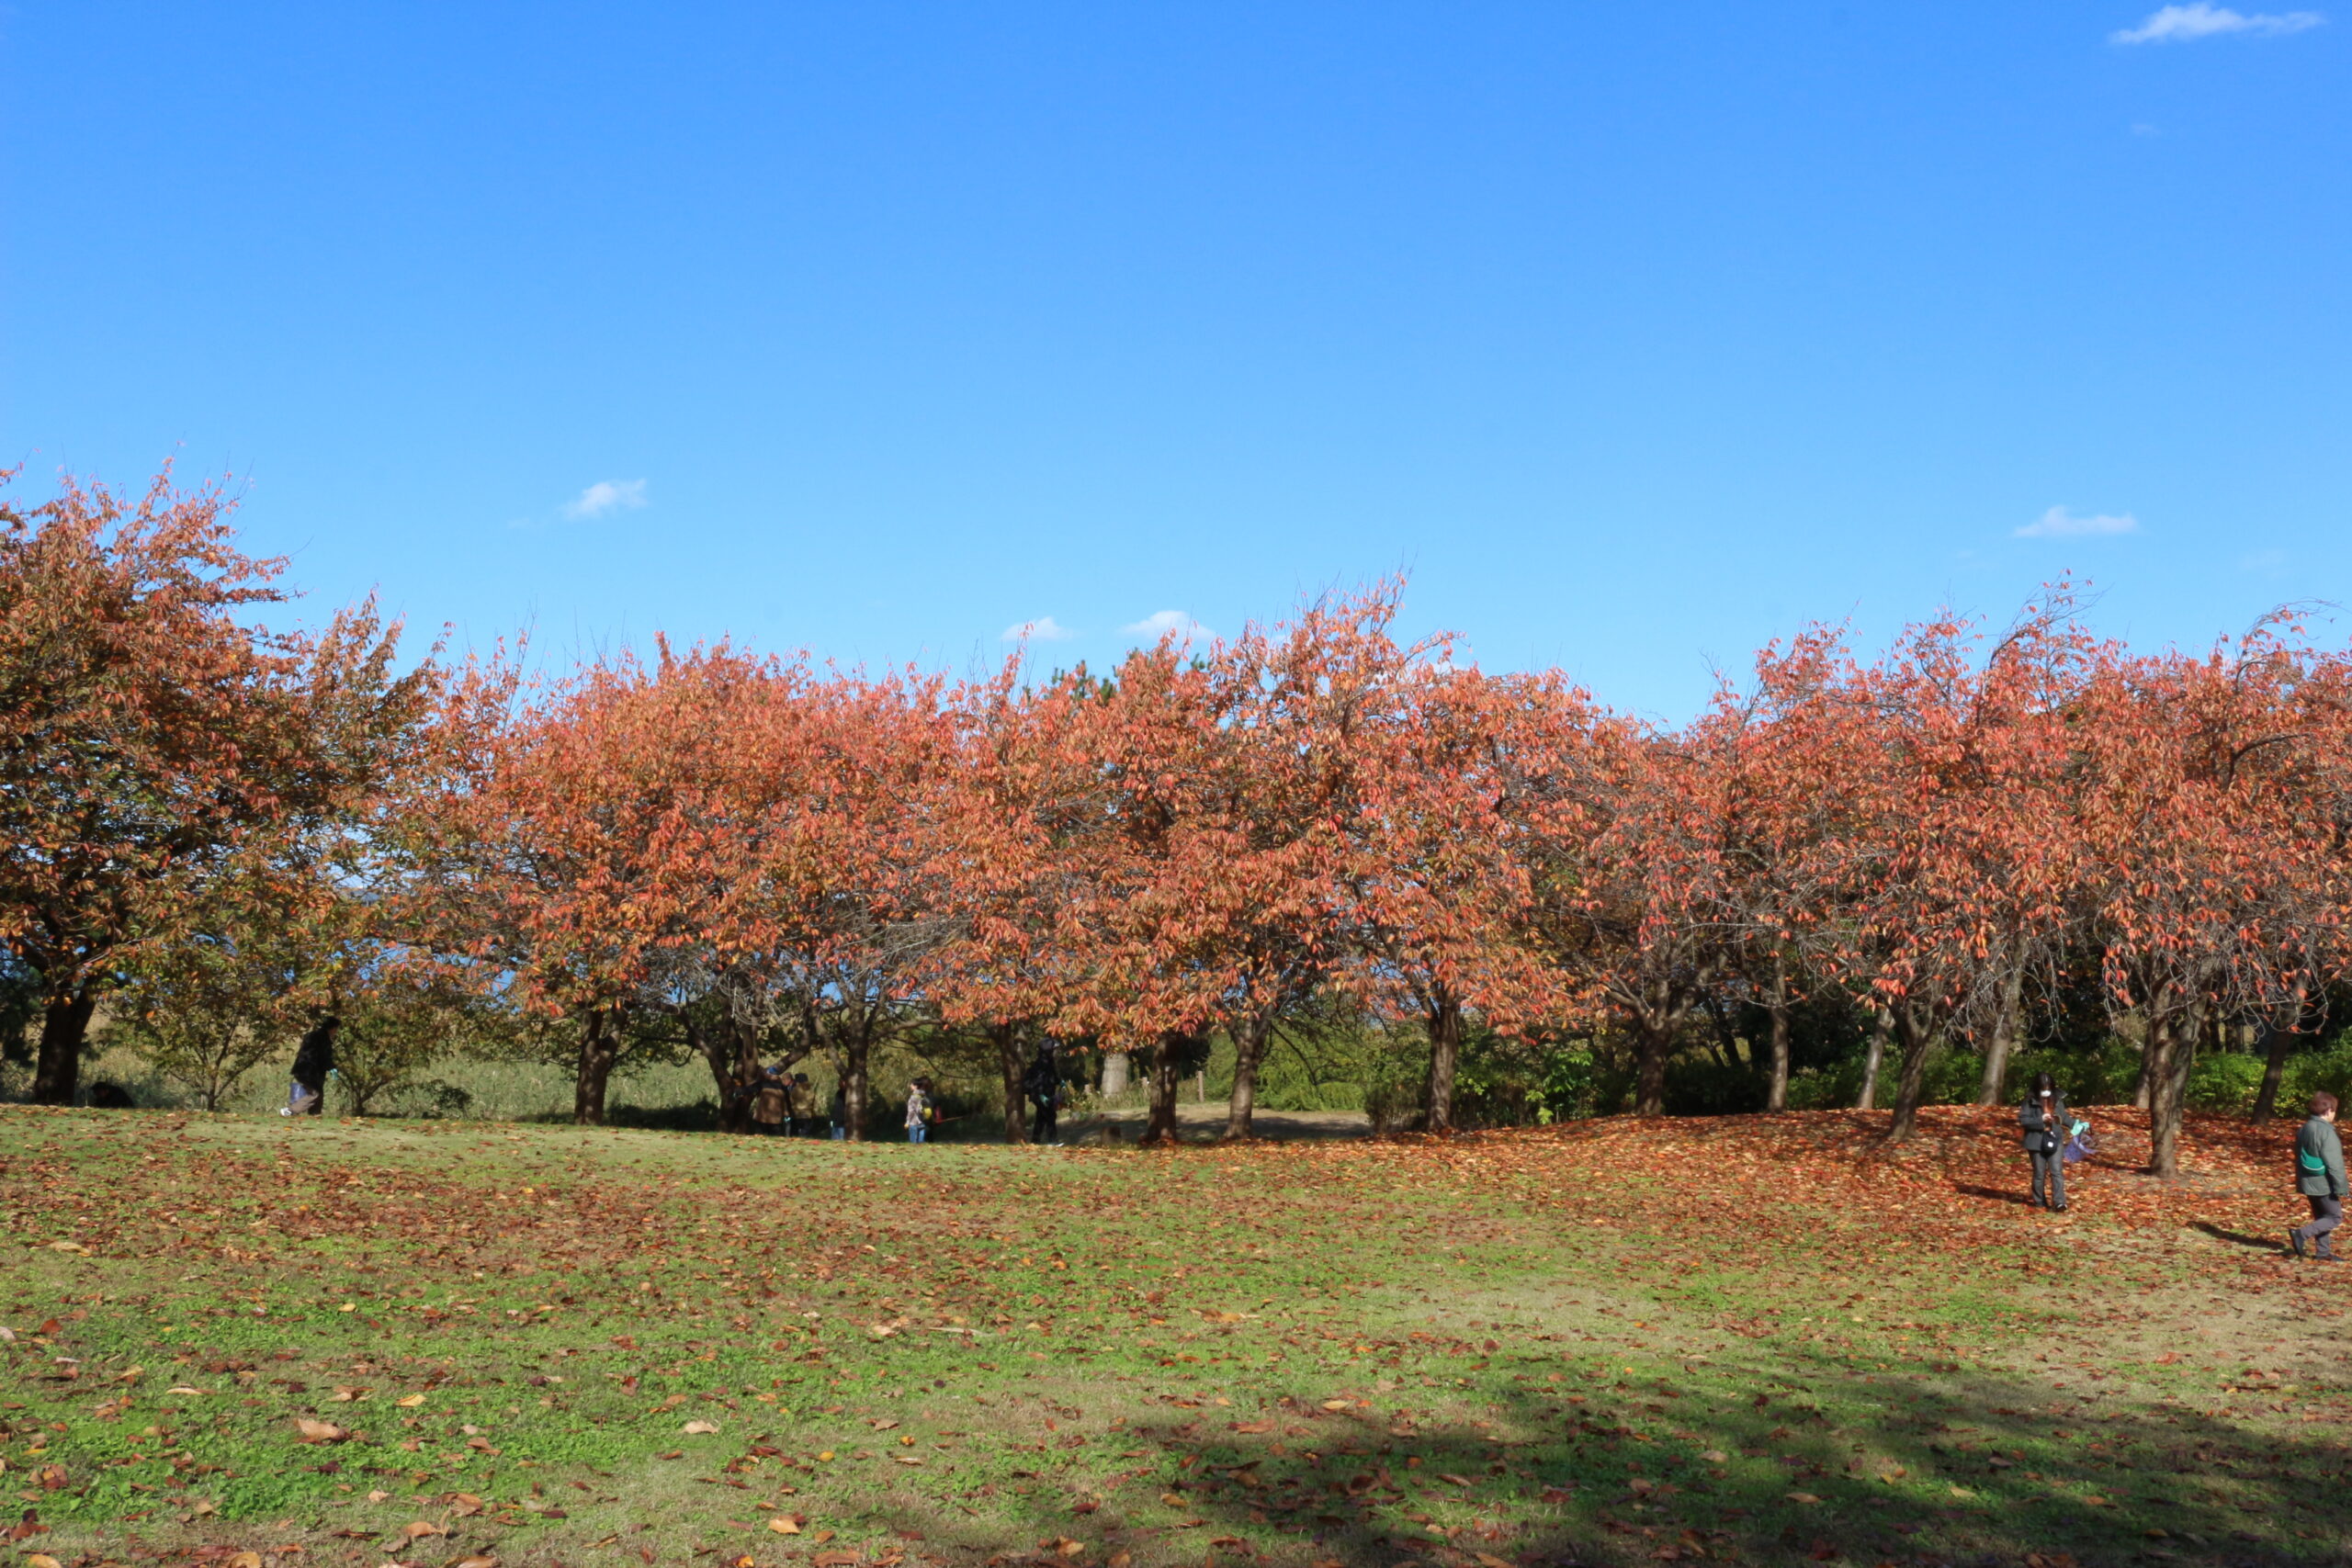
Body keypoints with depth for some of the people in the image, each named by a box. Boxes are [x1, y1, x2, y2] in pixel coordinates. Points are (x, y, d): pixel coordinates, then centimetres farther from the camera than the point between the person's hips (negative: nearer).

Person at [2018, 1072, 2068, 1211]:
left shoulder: (2058, 1100, 4)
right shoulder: (2031, 1101, -7)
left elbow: (2064, 1117, 17)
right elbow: (2022, 1119, -11)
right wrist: (2040, 1120, -21)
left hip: (2055, 1140, 2)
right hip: (2037, 1141, -2)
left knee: (2057, 1171, -10)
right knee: (2039, 1173, 9)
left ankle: (2059, 1201, -14)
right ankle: (2039, 1201, 22)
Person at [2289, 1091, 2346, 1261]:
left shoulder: (2304, 1129, 8)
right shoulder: (2326, 1132, -20)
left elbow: (2298, 1158, 16)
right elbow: (2334, 1164, -19)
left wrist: (2299, 1181, 22)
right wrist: (2340, 1188, -14)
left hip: (2308, 1182, 8)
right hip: (2324, 1184, -8)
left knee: (2321, 1217, 16)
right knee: (2335, 1217, 2)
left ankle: (2323, 1252, 18)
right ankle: (2301, 1234, -11)